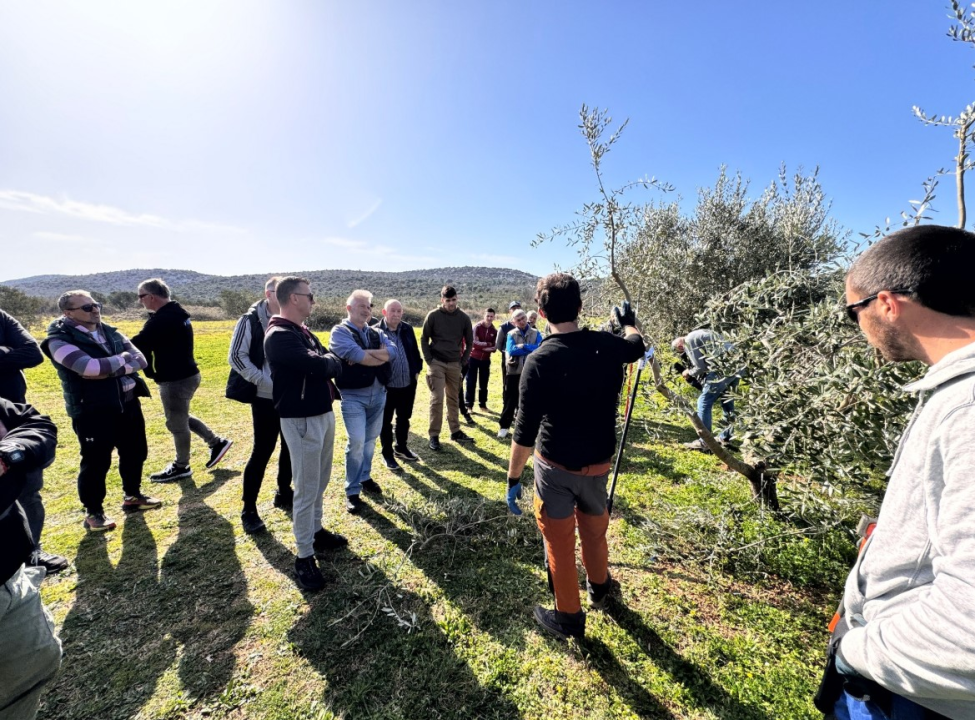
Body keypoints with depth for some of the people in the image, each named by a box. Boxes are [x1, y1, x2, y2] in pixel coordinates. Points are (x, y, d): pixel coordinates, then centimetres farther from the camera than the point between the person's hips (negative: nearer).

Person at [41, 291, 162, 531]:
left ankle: (132, 495, 35)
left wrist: (108, 369, -15)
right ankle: (93, 511, 21)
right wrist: (122, 359, -11)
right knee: (96, 462, 3)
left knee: (135, 453, 15)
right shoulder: (60, 340, -9)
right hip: (92, 411, -6)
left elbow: (140, 360, -1)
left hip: (128, 404, 6)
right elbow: (89, 367, -26)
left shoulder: (111, 333, 9)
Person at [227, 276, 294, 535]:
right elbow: (236, 356, -10)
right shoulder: (250, 320, -6)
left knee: (290, 447, 13)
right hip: (266, 398, -5)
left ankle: (283, 494, 32)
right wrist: (264, 381, -17)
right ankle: (249, 510, 16)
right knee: (262, 451, 0)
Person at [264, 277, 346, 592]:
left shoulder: (305, 332, 12)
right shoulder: (279, 336, -18)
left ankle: (316, 531, 38)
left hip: (324, 413, 9)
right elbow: (318, 366, -26)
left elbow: (335, 364, 12)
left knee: (320, 482, 20)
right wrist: (327, 362, -6)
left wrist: (324, 363, -8)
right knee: (306, 489, 1)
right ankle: (304, 557, 15)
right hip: (302, 421, -9)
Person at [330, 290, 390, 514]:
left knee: (370, 440, 15)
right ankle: (352, 491, 8)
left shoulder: (375, 333, 11)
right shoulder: (340, 332, -7)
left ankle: (365, 478, 33)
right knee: (356, 442, -7)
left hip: (379, 393, 6)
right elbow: (358, 357, -22)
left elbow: (390, 354, -7)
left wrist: (364, 354, -18)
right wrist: (379, 355, -7)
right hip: (353, 395, -6)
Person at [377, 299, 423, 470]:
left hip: (408, 384, 5)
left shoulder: (407, 329, 4)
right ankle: (387, 453, 27)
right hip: (386, 385, -5)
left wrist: (417, 370, 6)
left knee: (404, 418, 19)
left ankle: (401, 447, 39)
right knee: (386, 421, 10)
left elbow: (415, 351, 12)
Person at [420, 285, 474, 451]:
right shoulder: (433, 316, -5)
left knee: (453, 399, 12)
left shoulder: (464, 318, 1)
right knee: (437, 399, -6)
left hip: (455, 364, 3)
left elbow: (469, 342, 10)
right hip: (437, 363, -3)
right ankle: (434, 435, 3)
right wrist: (429, 360, -7)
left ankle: (455, 432, 23)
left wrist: (464, 361, 4)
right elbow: (424, 339, 0)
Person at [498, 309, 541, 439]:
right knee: (510, 400, 4)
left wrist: (522, 346, -13)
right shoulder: (511, 334, 3)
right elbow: (511, 350, -14)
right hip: (514, 371, -1)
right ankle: (504, 426, 14)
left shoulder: (535, 333, 5)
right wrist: (531, 349, -13)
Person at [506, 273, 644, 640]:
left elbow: (526, 430, -19)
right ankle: (599, 587, 54)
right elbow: (637, 345, 17)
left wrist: (513, 477, -8)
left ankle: (569, 617, 34)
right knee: (595, 529, 28)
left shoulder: (539, 361, -21)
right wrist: (628, 322, 38)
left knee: (559, 541, 16)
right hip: (598, 464, 5)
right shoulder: (608, 345, -8)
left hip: (554, 467, -4)